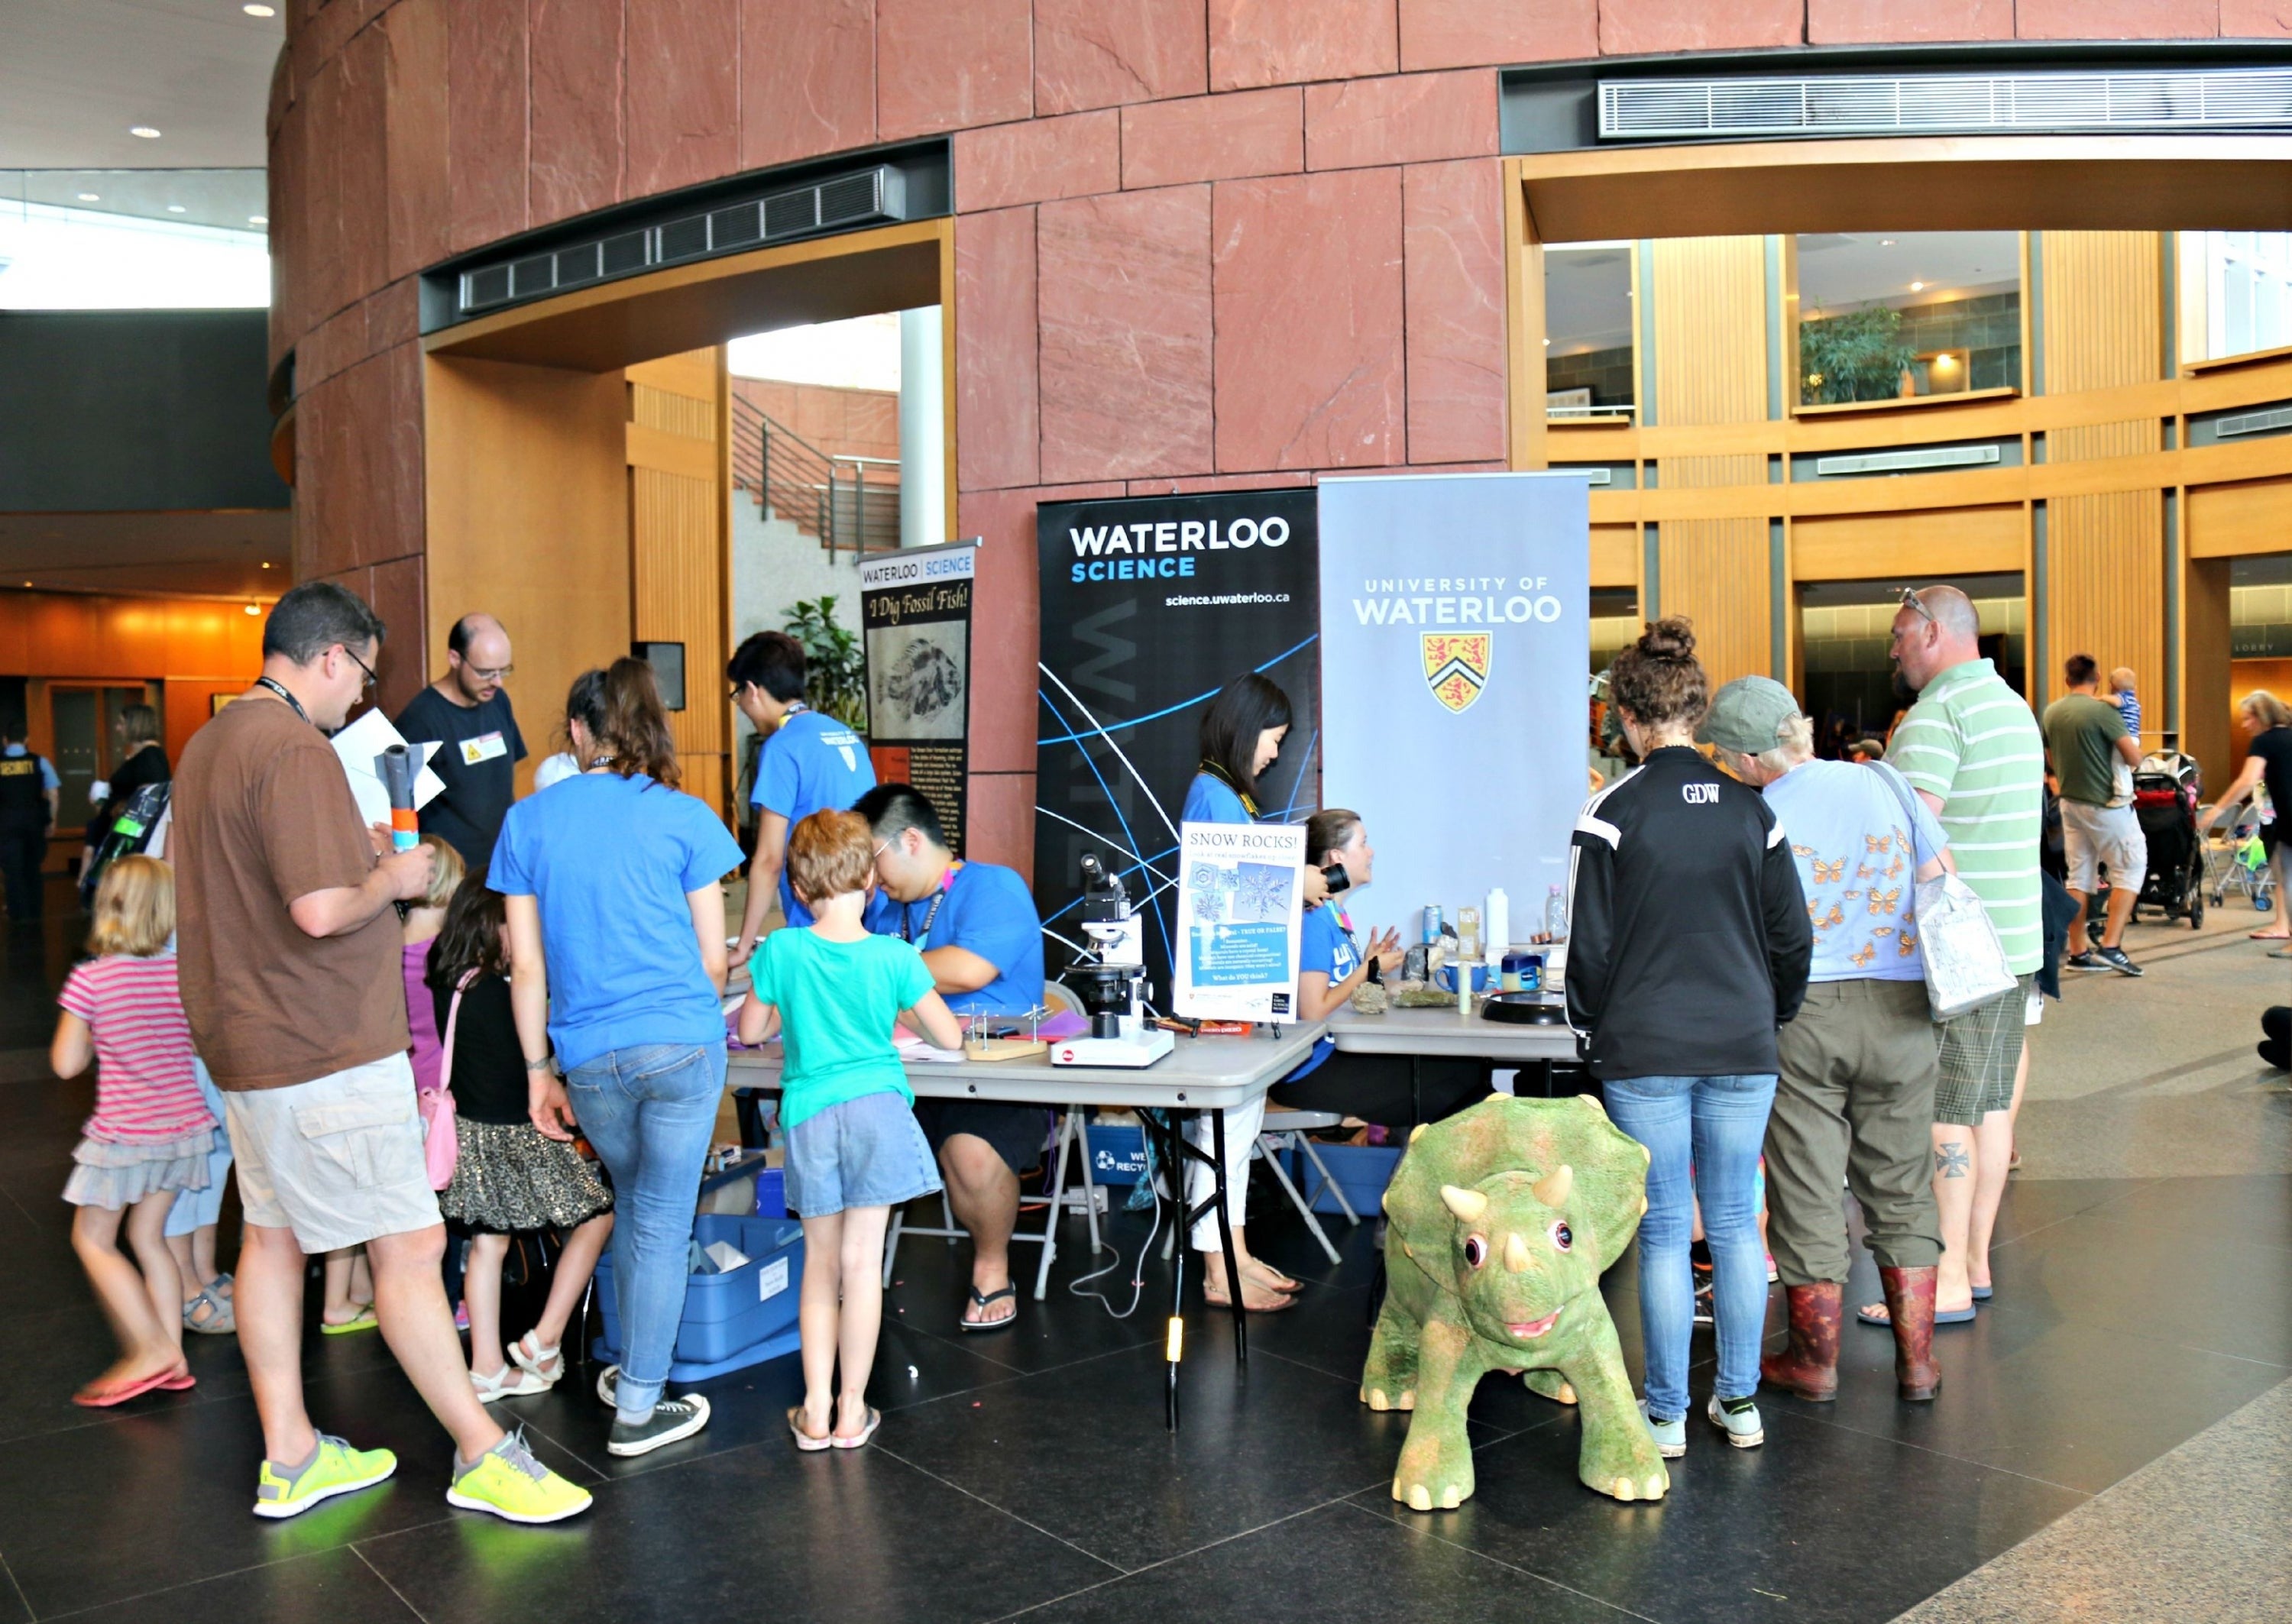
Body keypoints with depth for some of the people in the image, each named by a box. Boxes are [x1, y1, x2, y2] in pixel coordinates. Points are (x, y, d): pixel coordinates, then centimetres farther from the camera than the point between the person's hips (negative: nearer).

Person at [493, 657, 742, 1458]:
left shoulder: (528, 821, 3)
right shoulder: (683, 817, -2)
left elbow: (526, 965, 4)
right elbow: (713, 957, 3)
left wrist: (539, 1070, 11)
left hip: (589, 1057, 3)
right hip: (681, 1045, -3)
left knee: (634, 1203, 24)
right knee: (662, 1222, 6)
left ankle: (634, 1368, 36)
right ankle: (637, 1407, 14)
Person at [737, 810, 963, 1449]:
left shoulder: (781, 952, -5)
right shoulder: (895, 957, -6)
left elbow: (750, 1030, 7)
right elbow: (949, 1038, 2)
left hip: (809, 1115, 1)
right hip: (877, 1108, -1)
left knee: (820, 1264, 14)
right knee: (862, 1262, 3)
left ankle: (816, 1410, 17)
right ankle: (852, 1412, 13)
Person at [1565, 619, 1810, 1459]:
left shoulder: (1615, 809, -9)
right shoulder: (1750, 808, 3)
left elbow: (1590, 942, -7)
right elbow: (1793, 935, 7)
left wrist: (1593, 1031, 7)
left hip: (1645, 1051, -3)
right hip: (1743, 1049, 4)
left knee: (1664, 1232, 4)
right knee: (1735, 1223, 13)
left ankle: (1667, 1414, 14)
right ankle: (1739, 1403, 23)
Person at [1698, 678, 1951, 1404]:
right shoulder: (1883, 783, 1)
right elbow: (1940, 876, 8)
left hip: (1799, 1010, -3)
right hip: (1898, 1006, 3)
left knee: (1808, 1192, 8)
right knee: (1900, 1188, 14)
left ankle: (1816, 1360, 19)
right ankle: (1917, 1359, 21)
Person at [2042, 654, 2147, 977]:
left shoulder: (2051, 713, 4)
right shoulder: (2103, 711, -16)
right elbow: (2134, 759, -12)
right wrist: (2133, 748, 9)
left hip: (2070, 802, 6)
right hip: (2106, 804, -6)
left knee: (2079, 876, 10)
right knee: (2130, 868, 3)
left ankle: (2078, 953, 12)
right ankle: (2110, 946, -5)